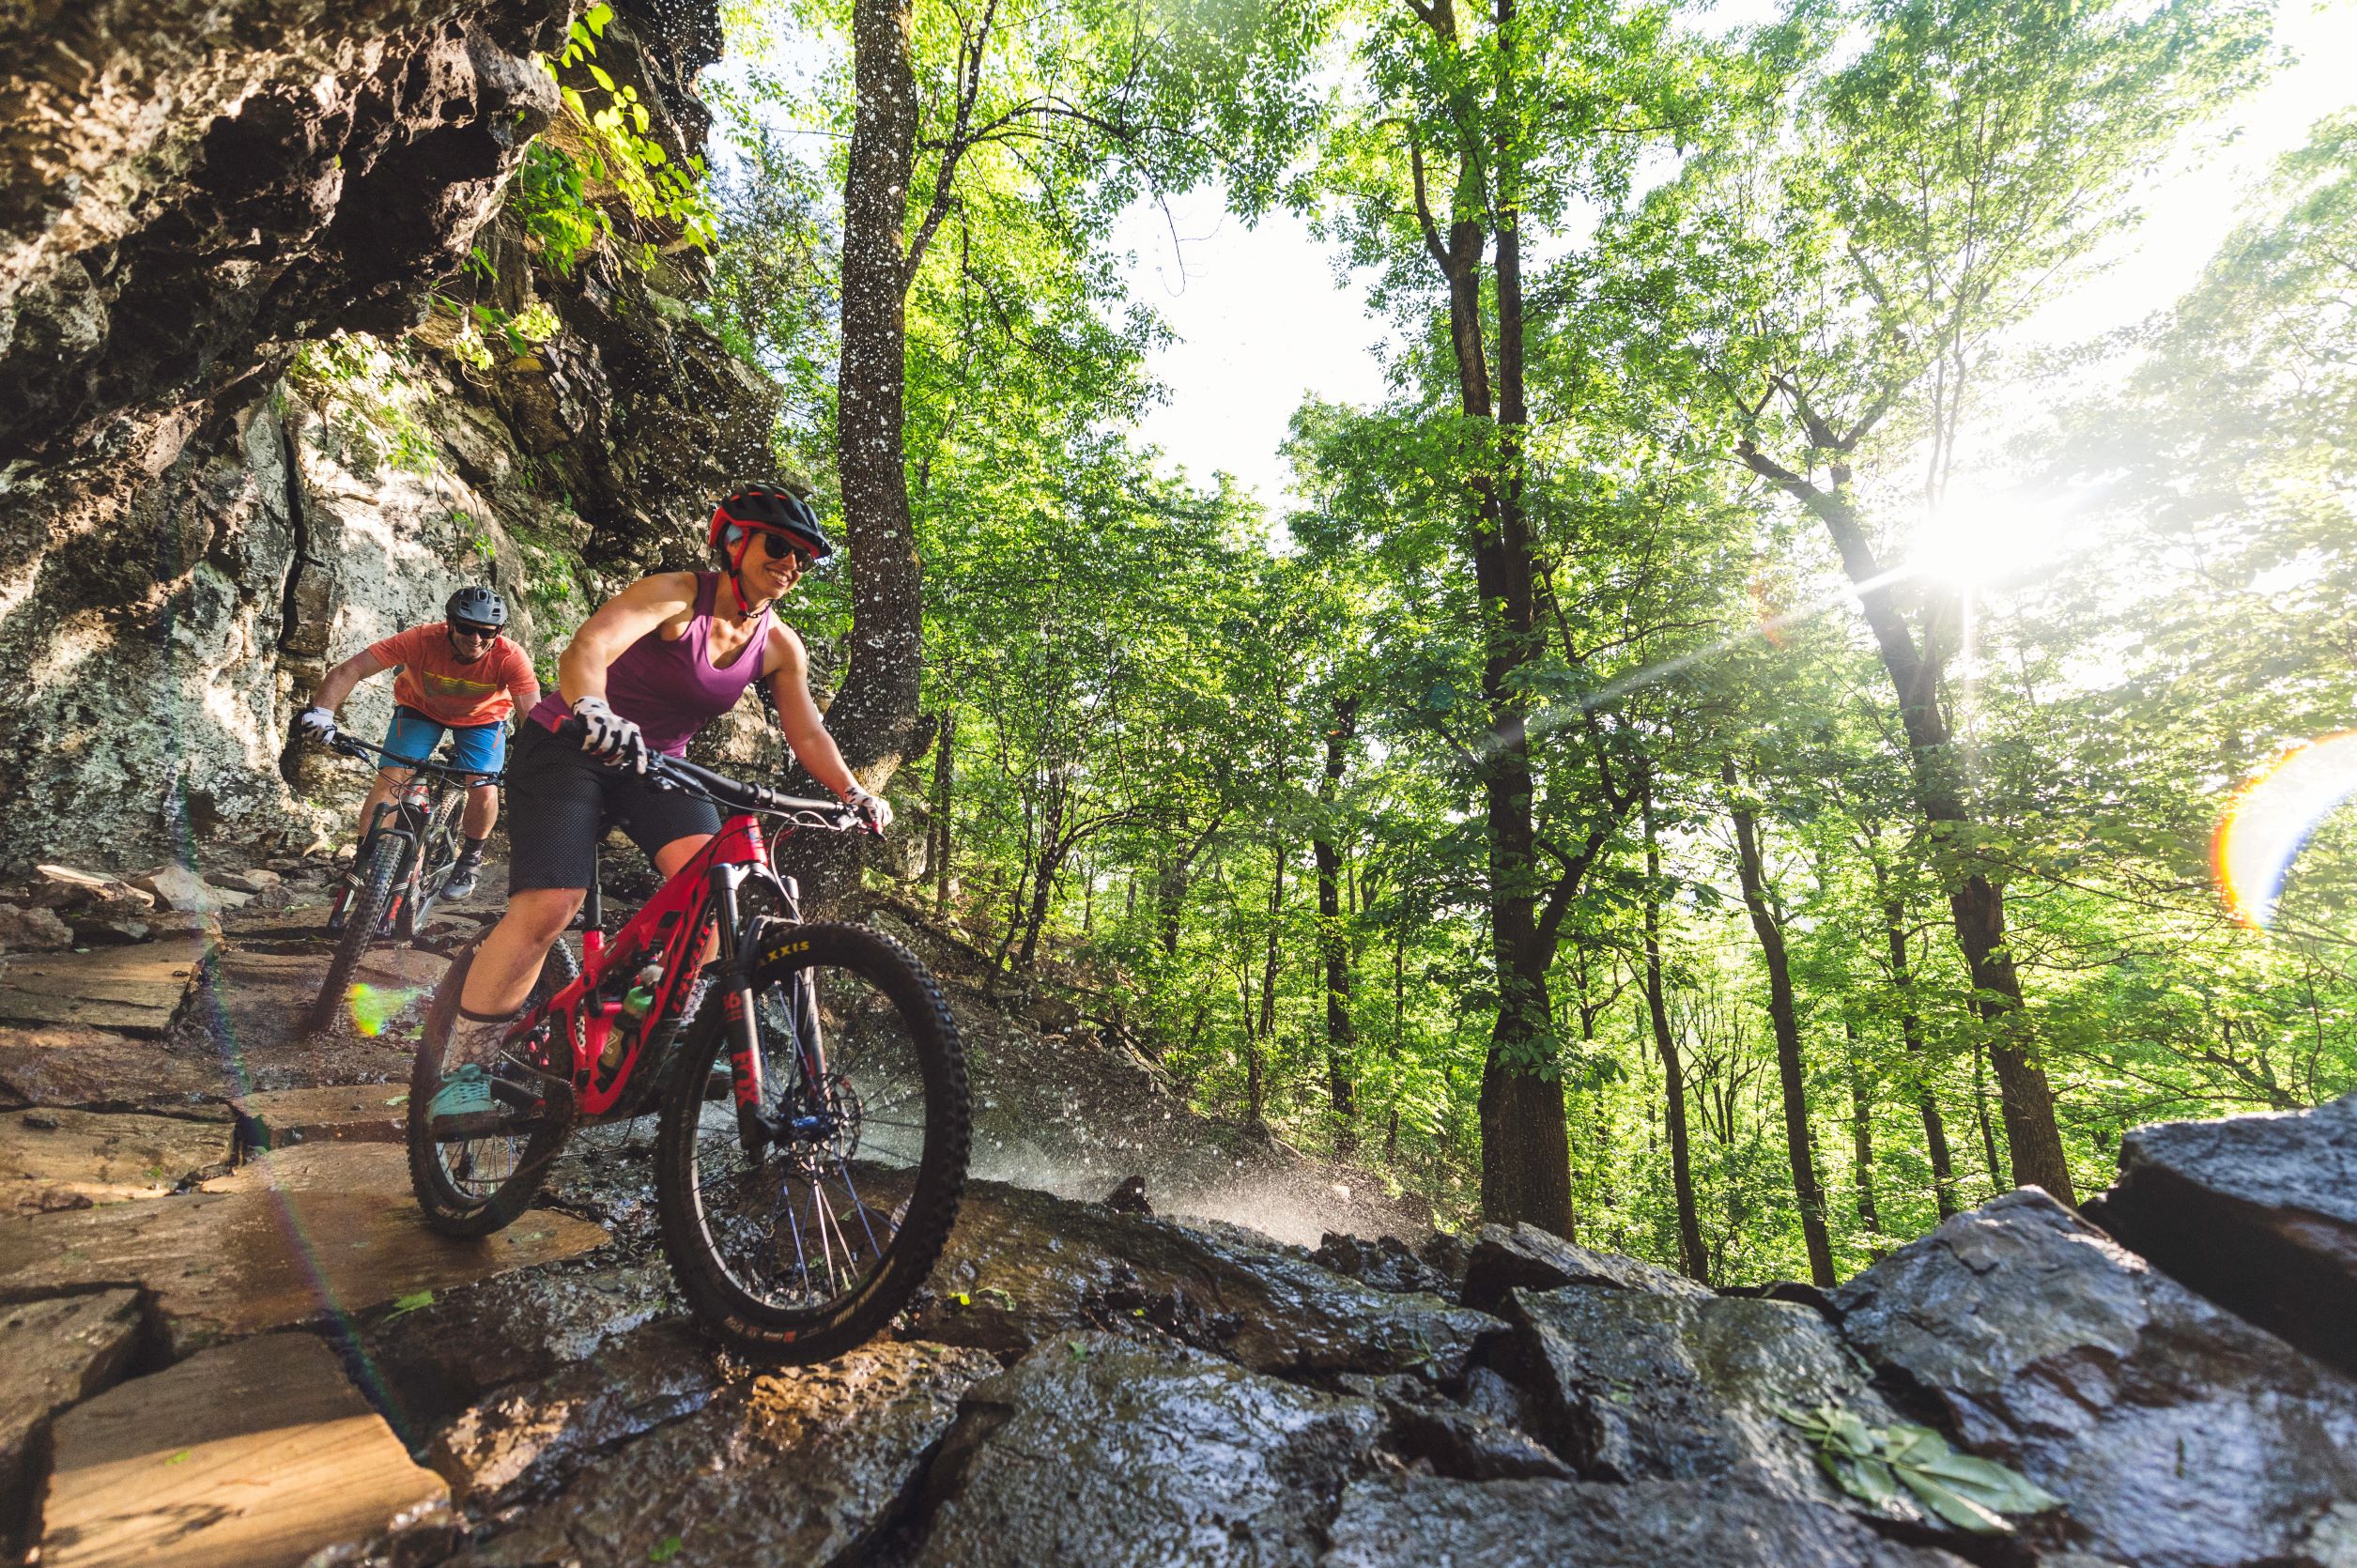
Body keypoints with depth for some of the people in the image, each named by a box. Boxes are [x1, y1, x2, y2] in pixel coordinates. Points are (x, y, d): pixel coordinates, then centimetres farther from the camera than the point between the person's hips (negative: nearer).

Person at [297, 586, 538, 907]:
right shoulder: (422, 639, -32)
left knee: (485, 791, -19)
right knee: (390, 779, -14)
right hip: (421, 709, 1)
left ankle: (470, 859, 8)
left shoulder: (510, 658, -33)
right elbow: (350, 669, -31)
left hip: (482, 718, -1)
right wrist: (321, 711, -45)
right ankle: (364, 861, 4)